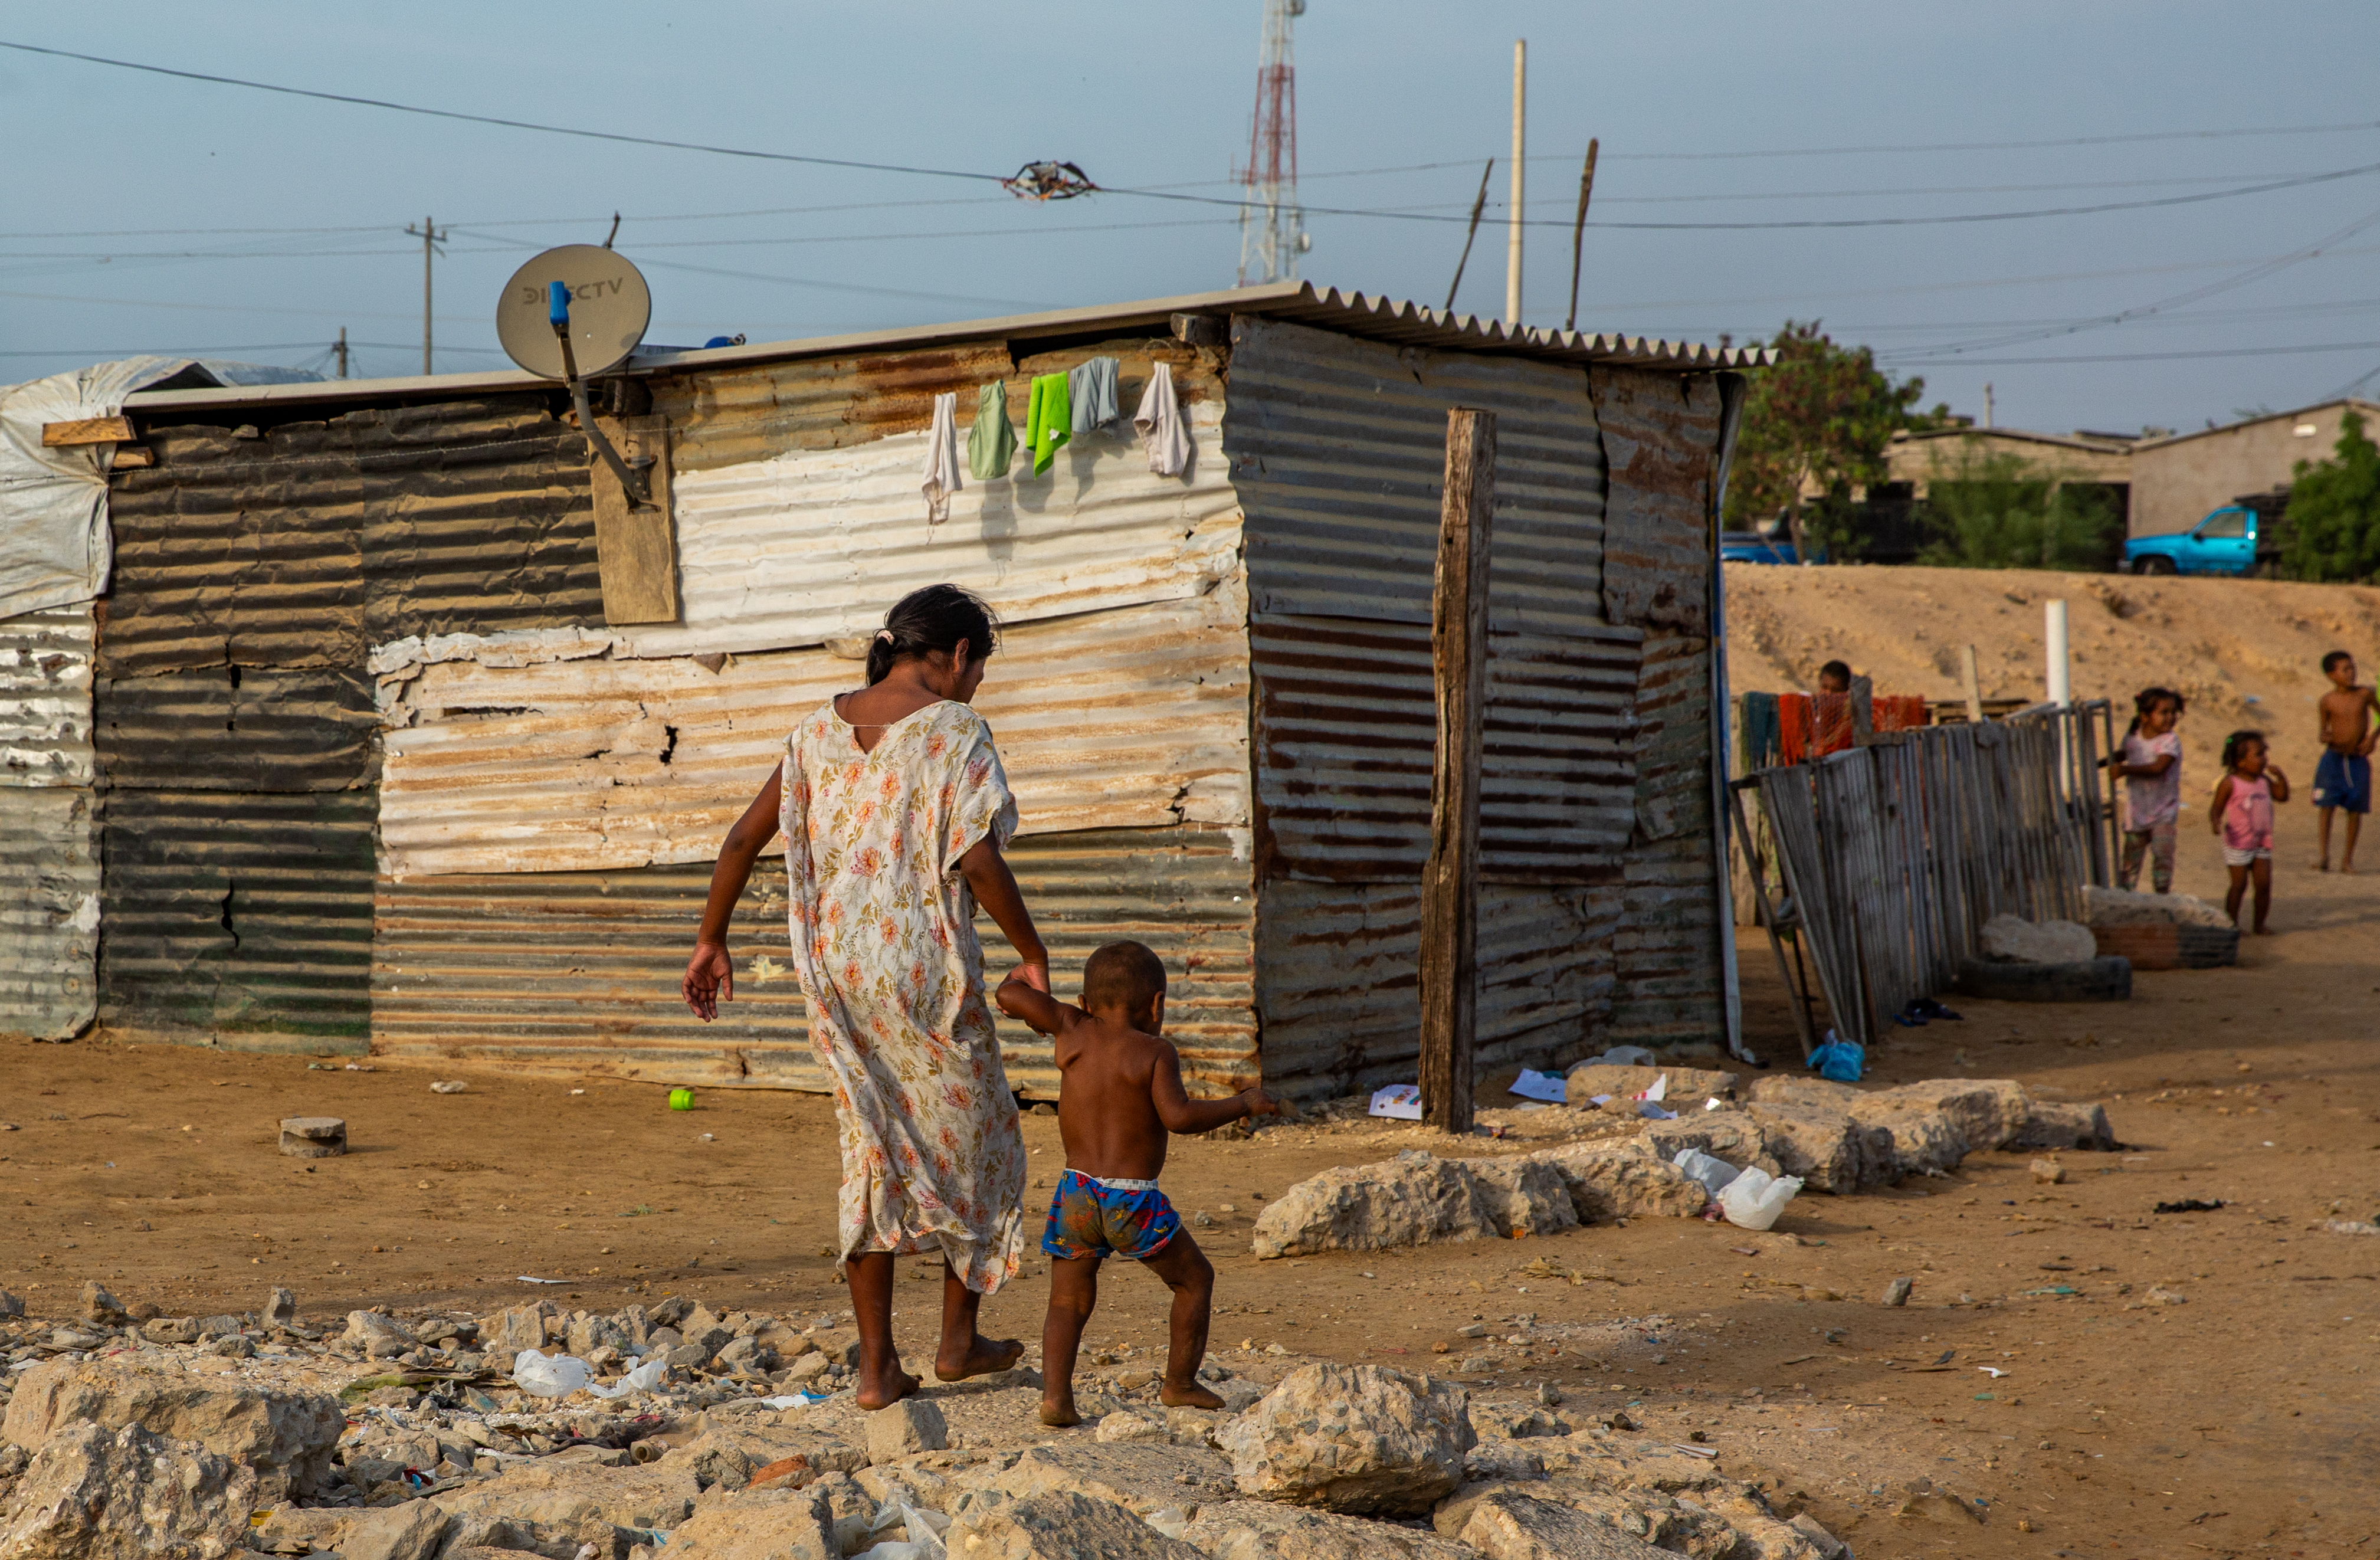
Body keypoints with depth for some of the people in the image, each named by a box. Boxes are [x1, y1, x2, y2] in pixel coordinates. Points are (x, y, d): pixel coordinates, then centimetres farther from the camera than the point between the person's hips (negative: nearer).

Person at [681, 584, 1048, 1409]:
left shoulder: (822, 728, 7)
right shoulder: (955, 730, -10)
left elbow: (746, 835, 8)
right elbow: (977, 860, -19)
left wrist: (711, 942, 17)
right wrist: (1032, 954, -6)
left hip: (835, 967, 5)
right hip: (924, 968, -5)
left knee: (873, 1152, 13)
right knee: (970, 1136, 16)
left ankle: (877, 1366, 13)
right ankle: (959, 1337, 26)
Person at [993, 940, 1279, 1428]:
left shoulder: (1074, 1031, 5)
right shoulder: (1154, 1053, -6)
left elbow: (1010, 997, 3)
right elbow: (1178, 1116, -20)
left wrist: (1017, 983, 27)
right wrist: (1242, 1104, -9)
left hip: (1076, 1194, 3)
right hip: (1132, 1202, -3)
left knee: (1069, 1302, 9)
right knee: (1195, 1278, 18)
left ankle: (1055, 1394, -11)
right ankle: (1180, 1383, 24)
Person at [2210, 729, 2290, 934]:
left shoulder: (2264, 781, 8)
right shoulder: (2229, 784, -11)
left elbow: (2282, 796, 16)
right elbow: (2216, 809, -10)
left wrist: (2280, 776, 1)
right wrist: (2216, 823, -30)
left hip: (2262, 844, 6)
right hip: (2238, 845, -6)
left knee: (2264, 884, 3)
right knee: (2239, 885, -3)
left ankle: (2260, 924, 15)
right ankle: (2232, 923, 9)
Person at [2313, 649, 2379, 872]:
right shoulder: (2328, 701, -3)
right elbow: (2323, 731, 7)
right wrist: (2327, 738, -16)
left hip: (2358, 759, 1)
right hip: (2333, 757, -1)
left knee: (2355, 809, 3)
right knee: (2327, 805, -8)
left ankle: (2348, 858, 14)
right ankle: (2324, 856, -5)